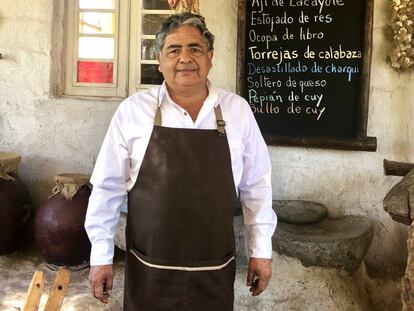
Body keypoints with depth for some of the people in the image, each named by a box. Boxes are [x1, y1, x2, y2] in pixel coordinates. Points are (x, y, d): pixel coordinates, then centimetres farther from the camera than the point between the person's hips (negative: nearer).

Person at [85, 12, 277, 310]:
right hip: (149, 269, -1)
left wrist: (261, 249, 5)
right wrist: (101, 256, -1)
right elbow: (108, 188, -2)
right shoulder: (133, 110, -7)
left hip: (215, 271, 2)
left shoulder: (237, 109, -3)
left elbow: (256, 185, 3)